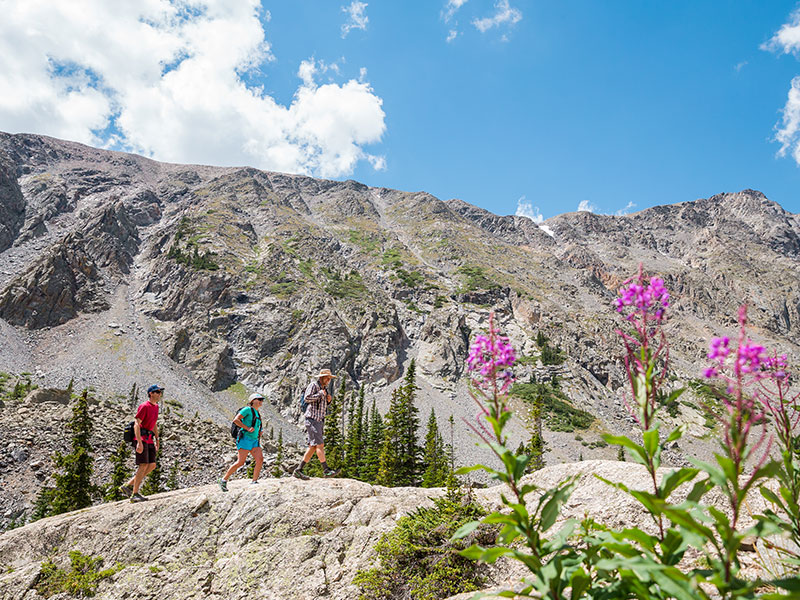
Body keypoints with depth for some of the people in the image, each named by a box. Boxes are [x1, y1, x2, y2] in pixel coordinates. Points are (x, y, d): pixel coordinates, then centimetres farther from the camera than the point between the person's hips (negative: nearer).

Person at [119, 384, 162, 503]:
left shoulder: (156, 406, 16)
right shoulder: (144, 406, -11)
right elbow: (136, 424, -18)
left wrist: (157, 440, 22)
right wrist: (139, 442, -25)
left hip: (149, 440, 9)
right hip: (141, 439, -9)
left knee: (152, 465, 3)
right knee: (143, 465, -10)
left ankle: (127, 486, 12)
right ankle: (134, 494, -3)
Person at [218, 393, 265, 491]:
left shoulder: (257, 414, 22)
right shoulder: (248, 409, -2)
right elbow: (236, 420, -12)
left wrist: (259, 432, 14)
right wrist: (248, 428, -17)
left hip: (254, 441, 8)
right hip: (245, 439, -8)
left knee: (260, 459, -13)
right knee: (240, 462, -12)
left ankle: (254, 482, -10)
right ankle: (224, 480, 3)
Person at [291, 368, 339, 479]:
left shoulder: (324, 389, 21)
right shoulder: (313, 385, -4)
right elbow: (307, 398, -18)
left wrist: (328, 401, 7)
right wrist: (320, 394, -11)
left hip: (320, 420, 9)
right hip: (312, 419, -9)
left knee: (313, 447, 5)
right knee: (319, 444, -12)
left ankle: (298, 470, 9)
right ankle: (326, 470, -13)